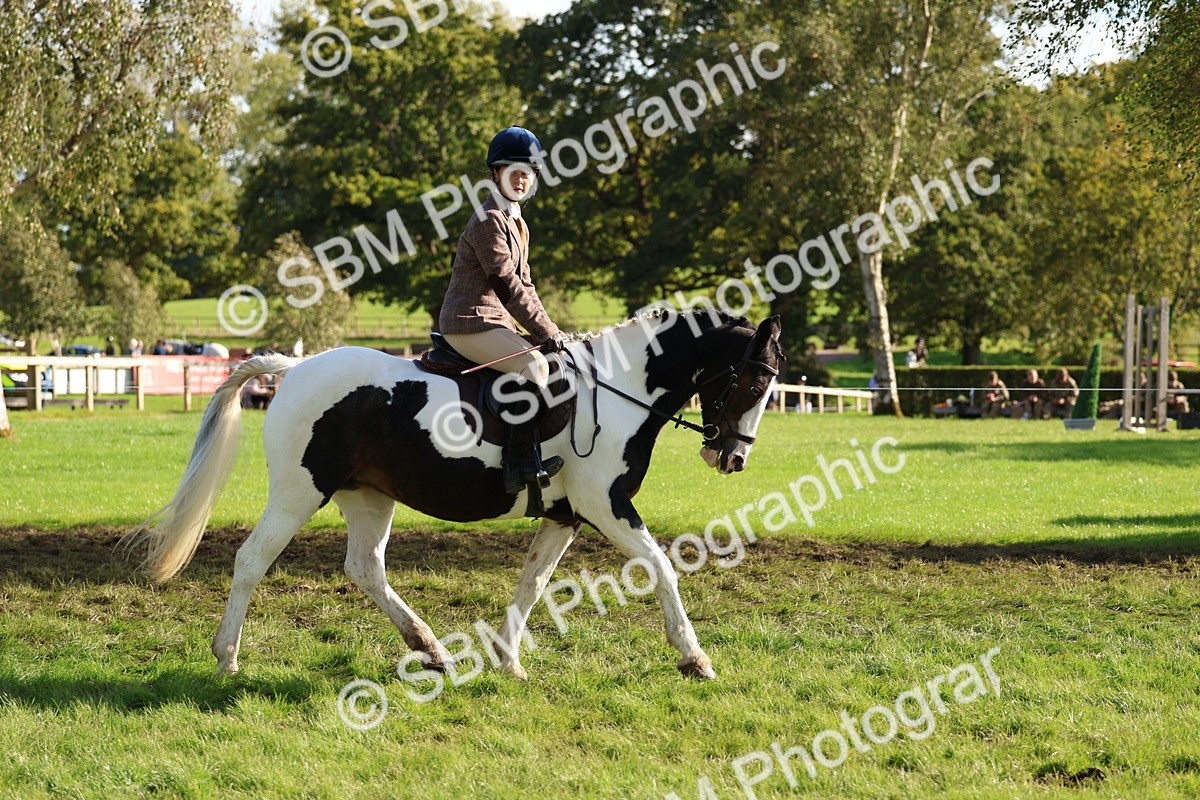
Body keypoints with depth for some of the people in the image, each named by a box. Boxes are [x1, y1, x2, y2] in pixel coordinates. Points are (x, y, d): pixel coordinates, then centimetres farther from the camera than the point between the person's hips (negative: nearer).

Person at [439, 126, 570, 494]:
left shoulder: (516, 223, 20)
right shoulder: (489, 221, -12)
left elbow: (522, 284, 21)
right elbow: (507, 284, -18)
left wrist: (550, 332, 9)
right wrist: (548, 333, -17)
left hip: (494, 323, 10)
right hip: (470, 324, -10)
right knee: (533, 364, -27)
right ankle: (520, 463, -33)